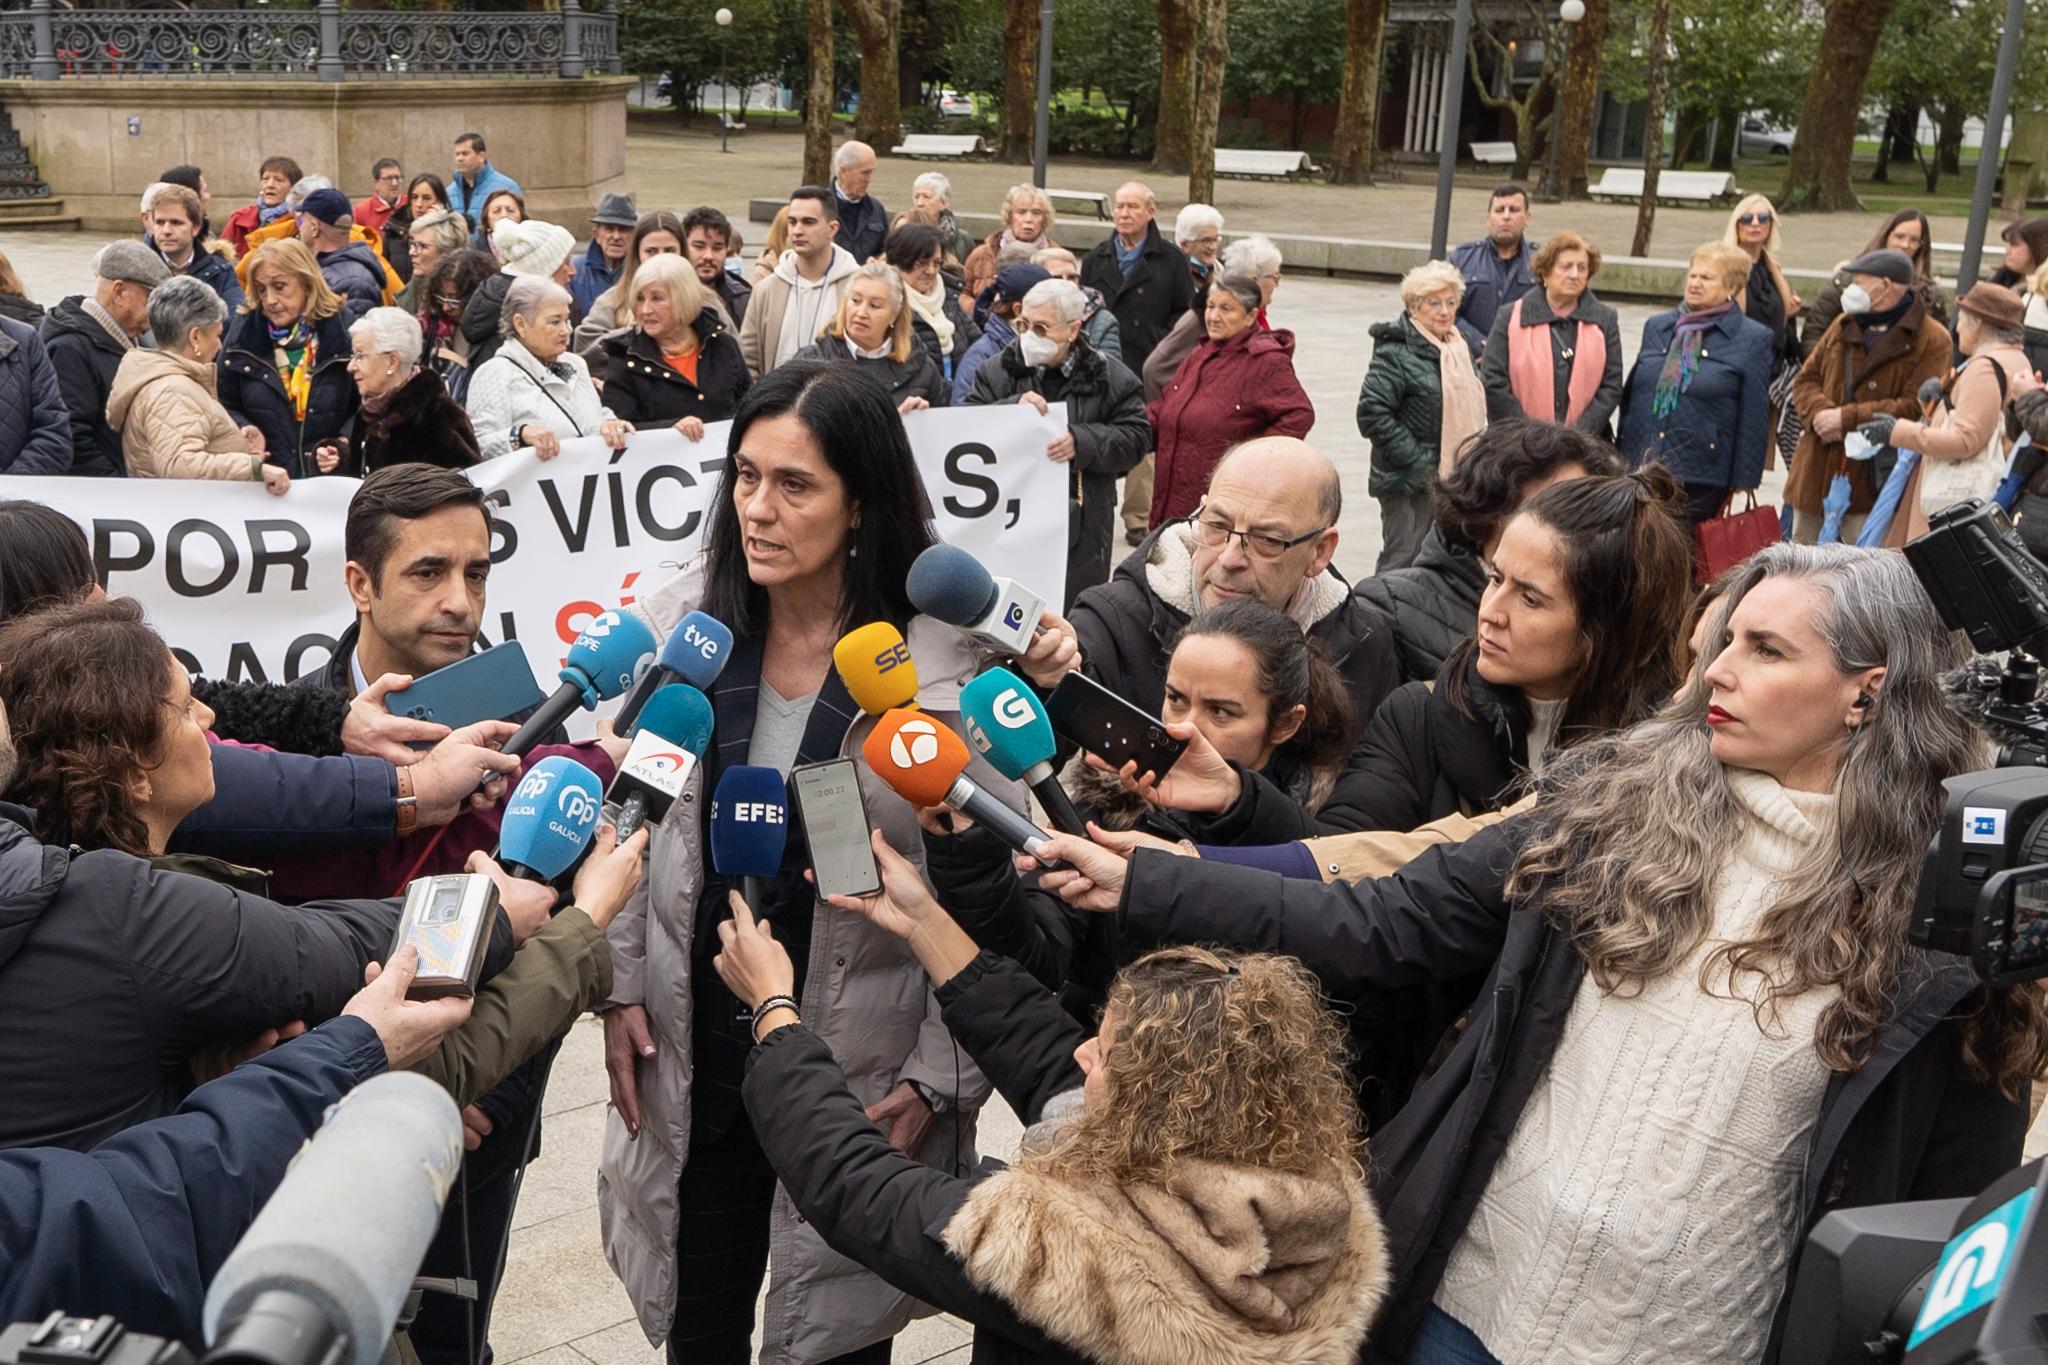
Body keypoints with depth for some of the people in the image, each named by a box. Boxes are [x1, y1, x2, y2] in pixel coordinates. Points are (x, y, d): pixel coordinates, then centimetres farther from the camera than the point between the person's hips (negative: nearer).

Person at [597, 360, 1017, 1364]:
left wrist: (939, 1081, -12)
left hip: (858, 1064, -3)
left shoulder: (952, 659, -17)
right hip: (696, 1049, 3)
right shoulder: (683, 620, -5)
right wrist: (620, 983, 3)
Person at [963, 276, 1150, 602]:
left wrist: (1082, 442, -21)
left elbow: (1135, 437, -4)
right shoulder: (998, 370, 5)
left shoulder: (1109, 377, 0)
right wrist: (1012, 408, -19)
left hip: (1081, 525, -1)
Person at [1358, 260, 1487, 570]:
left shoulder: (1461, 350, 15)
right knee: (1404, 561, -7)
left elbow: (1474, 406, 29)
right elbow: (1372, 415, -19)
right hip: (1410, 484, -8)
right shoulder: (1395, 353, -11)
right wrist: (1420, 465, -19)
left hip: (1455, 479, 8)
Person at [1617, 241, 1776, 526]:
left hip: (1700, 481, -4)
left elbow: (1754, 419, -2)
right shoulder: (1656, 327, 14)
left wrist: (1743, 482, -5)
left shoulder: (1754, 340, 0)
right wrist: (1622, 460, 14)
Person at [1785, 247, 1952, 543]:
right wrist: (1819, 412, -9)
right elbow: (1806, 379, 13)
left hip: (1872, 480, -6)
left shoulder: (1932, 341, -7)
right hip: (1814, 473, 6)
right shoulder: (1844, 324, 13)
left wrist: (1847, 418, -19)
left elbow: (1915, 407, -16)